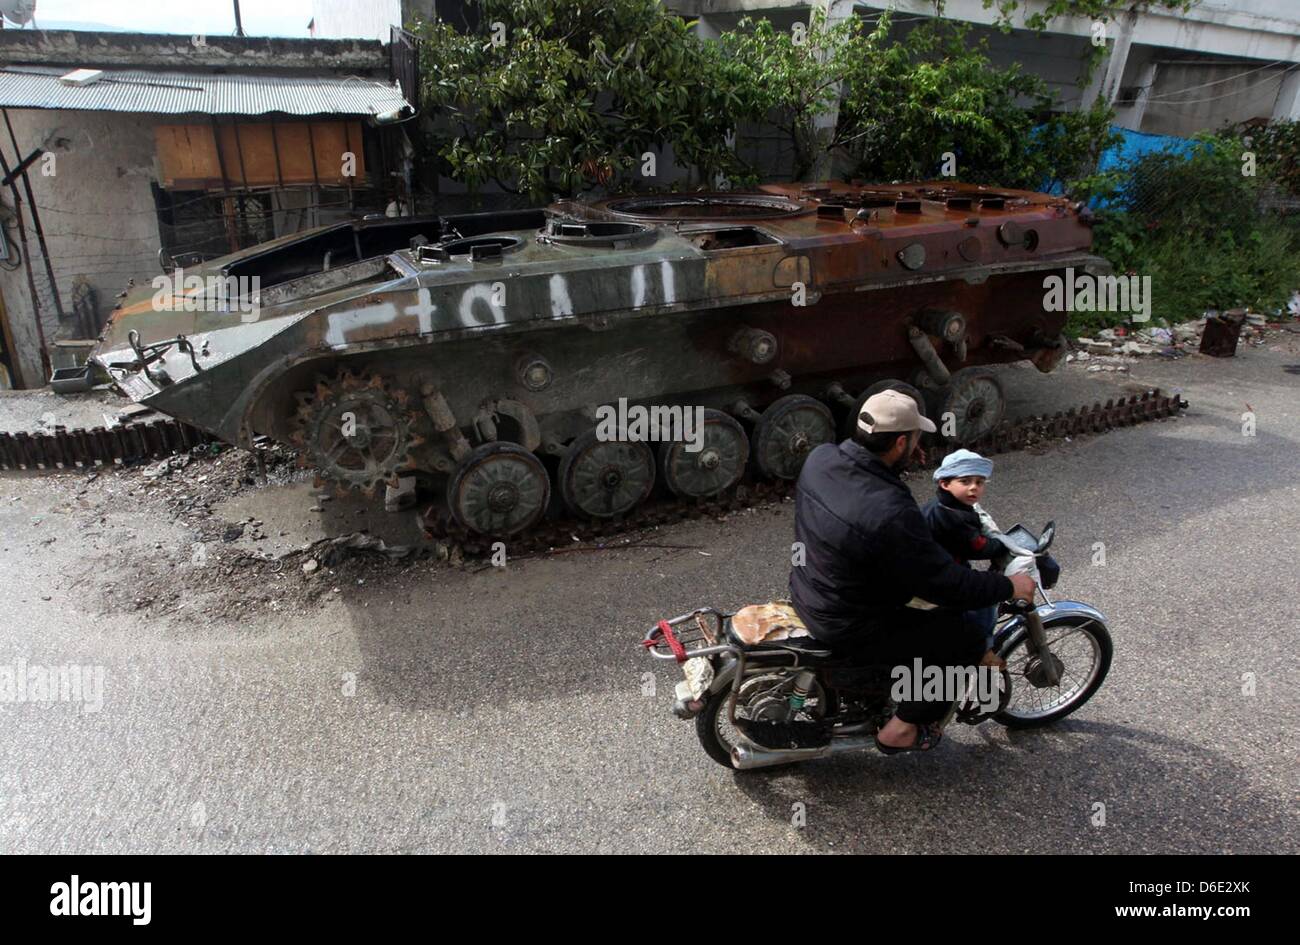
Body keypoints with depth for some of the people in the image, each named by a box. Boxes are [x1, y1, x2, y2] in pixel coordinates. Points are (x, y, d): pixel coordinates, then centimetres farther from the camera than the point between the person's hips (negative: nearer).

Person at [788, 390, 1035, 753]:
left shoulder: (819, 457, -11)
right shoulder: (891, 514, -34)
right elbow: (945, 584, -22)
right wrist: (1009, 586, -7)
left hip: (806, 591, 8)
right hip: (848, 626, -8)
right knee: (967, 639, 2)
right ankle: (901, 728, 14)